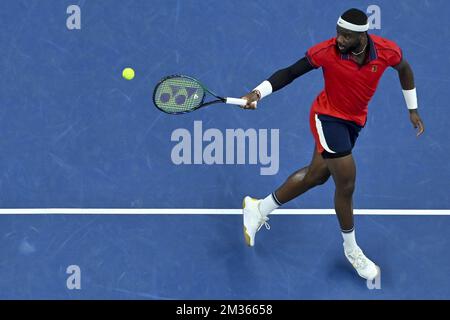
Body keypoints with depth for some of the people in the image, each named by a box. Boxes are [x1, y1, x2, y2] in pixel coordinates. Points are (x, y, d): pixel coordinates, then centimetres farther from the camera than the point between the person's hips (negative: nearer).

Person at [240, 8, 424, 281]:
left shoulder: (388, 51, -19)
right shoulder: (326, 52, -26)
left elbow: (404, 69, 4)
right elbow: (290, 73, -15)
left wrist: (413, 109, 11)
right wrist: (258, 93, -27)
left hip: (354, 121, 5)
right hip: (328, 117, -5)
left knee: (317, 175, 16)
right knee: (346, 182, -7)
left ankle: (259, 209, 35)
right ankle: (351, 249, 16)